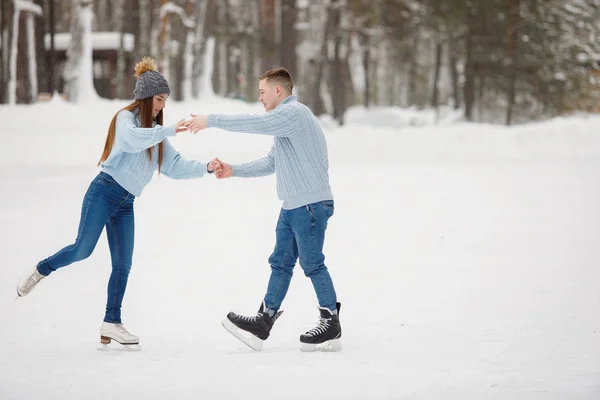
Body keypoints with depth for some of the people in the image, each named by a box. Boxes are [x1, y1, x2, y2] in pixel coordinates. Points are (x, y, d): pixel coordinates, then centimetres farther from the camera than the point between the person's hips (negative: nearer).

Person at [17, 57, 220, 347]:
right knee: (83, 250, -8)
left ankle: (111, 323, 6)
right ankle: (41, 271, 18)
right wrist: (170, 131, -33)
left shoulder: (156, 132, 16)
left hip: (126, 203, 7)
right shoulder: (125, 119, -5)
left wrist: (205, 168, -3)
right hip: (104, 192, -7)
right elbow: (134, 139, -29)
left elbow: (174, 167, 9)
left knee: (123, 264, 2)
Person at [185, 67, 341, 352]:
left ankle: (331, 325, 1)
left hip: (311, 205, -11)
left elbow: (254, 124, -23)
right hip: (292, 207, 11)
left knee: (312, 263, -6)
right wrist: (234, 171, 21)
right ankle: (262, 323, 10)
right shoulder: (286, 118, 22)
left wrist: (211, 121, -17)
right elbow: (271, 164, 27)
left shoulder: (294, 113, -12)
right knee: (281, 263, 8)